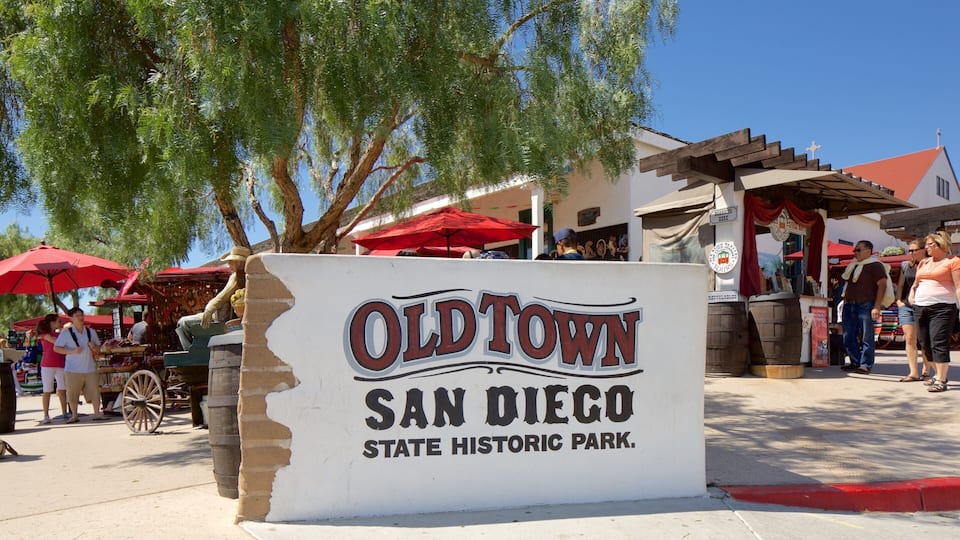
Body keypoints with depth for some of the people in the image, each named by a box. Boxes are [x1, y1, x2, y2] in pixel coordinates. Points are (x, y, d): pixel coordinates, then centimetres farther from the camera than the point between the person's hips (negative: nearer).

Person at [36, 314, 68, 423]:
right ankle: (46, 416, -1)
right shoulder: (44, 334, -1)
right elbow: (56, 342, -15)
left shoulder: (59, 334, 18)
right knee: (47, 391, -3)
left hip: (61, 365, 5)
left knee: (62, 390, 2)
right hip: (47, 365, -5)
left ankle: (64, 413, 6)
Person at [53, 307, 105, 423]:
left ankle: (97, 413, 9)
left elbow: (99, 347, 18)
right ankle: (74, 415, 19)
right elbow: (56, 348, -6)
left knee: (94, 391, 0)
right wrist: (72, 351, -17)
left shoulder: (91, 332, 10)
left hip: (90, 368, 3)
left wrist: (94, 347, -6)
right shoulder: (66, 333, -2)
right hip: (73, 369, -3)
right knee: (72, 394, 4)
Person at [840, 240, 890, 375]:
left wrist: (877, 307, -17)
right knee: (848, 336, 6)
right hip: (849, 305, 8)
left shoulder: (875, 265, -2)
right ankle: (855, 362, 15)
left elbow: (882, 285, -10)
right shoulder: (853, 266, 20)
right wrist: (845, 301, 17)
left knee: (866, 337, -5)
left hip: (866, 305, -8)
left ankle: (865, 365, -2)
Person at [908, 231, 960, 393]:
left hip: (942, 307, -7)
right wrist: (912, 295, 10)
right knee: (926, 344, 9)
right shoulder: (923, 263, 18)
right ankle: (938, 374, 23)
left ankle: (941, 380, -9)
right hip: (920, 307, 7)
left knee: (939, 343, -11)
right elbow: (915, 284, 29)